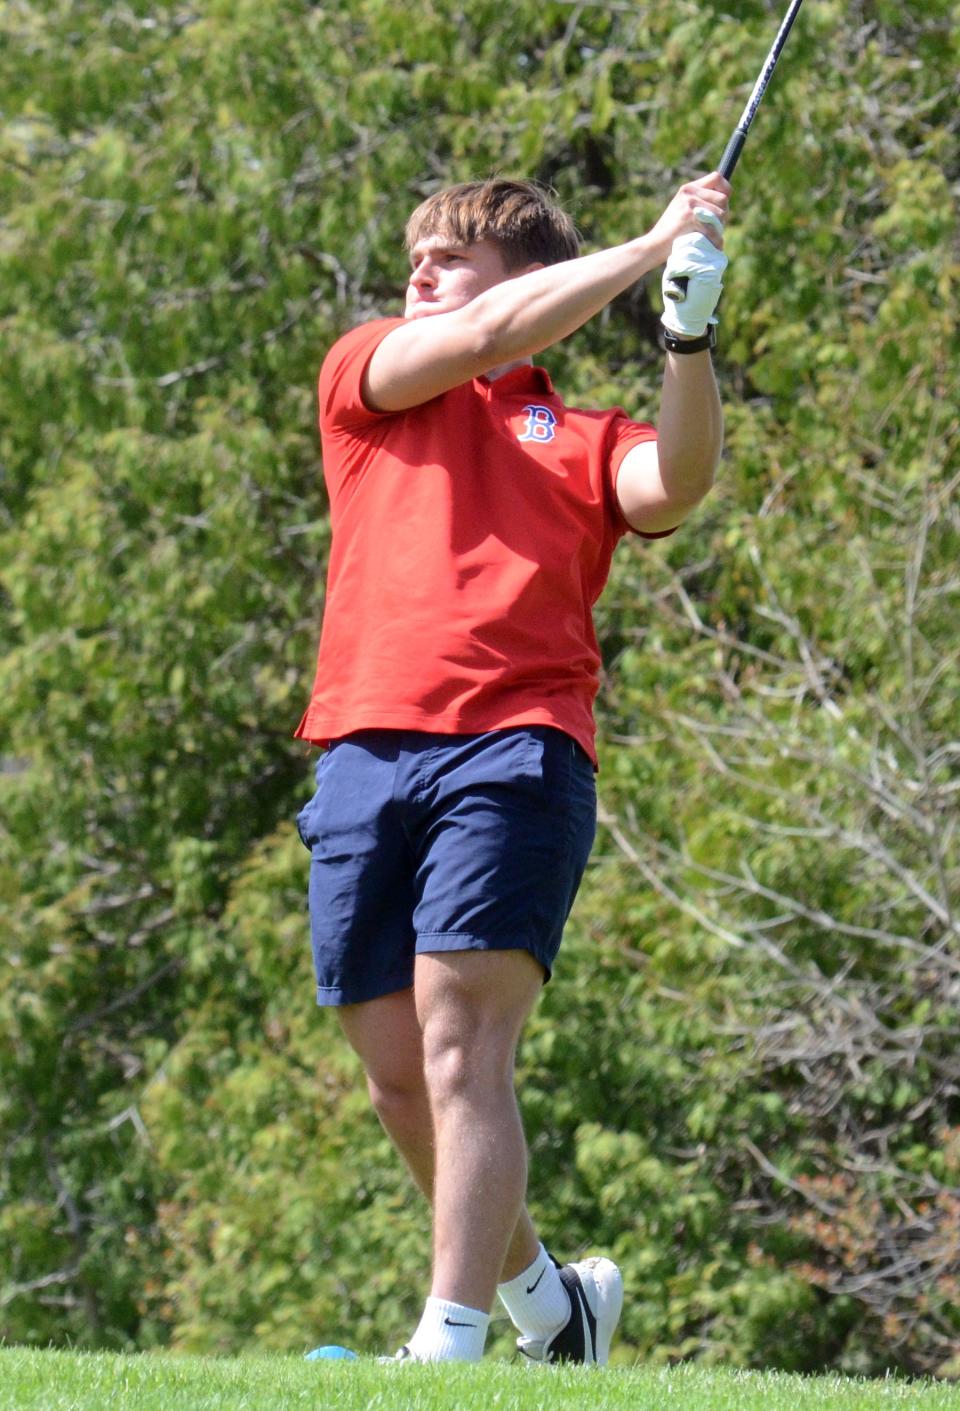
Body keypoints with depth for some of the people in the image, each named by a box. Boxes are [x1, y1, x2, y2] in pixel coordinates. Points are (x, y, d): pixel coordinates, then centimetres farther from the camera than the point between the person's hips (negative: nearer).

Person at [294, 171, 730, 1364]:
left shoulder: (583, 440, 17)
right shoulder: (365, 377, 21)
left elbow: (676, 482, -4)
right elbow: (483, 338, 3)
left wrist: (689, 334, -16)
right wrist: (648, 249, 2)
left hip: (514, 752, -3)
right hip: (366, 758, 3)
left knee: (461, 1046, -17)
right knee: (399, 1078, 5)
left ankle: (451, 1343, -21)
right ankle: (543, 1297, 26)